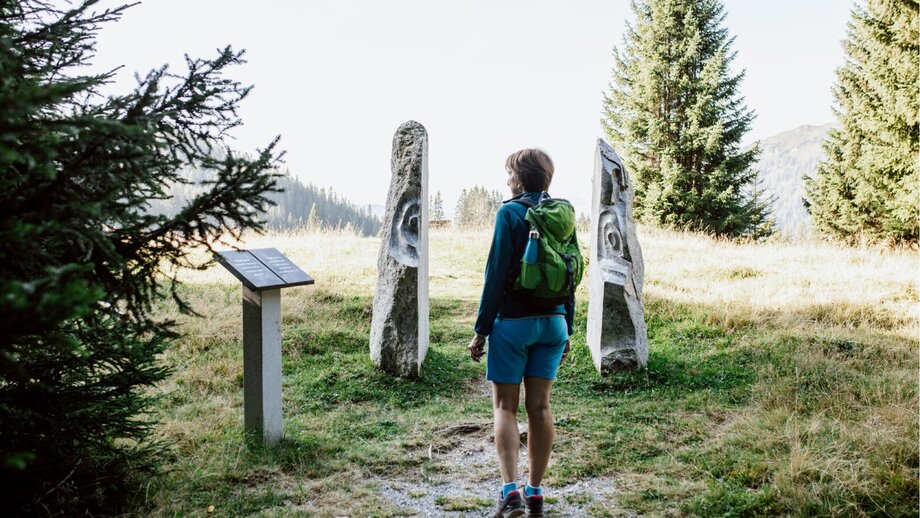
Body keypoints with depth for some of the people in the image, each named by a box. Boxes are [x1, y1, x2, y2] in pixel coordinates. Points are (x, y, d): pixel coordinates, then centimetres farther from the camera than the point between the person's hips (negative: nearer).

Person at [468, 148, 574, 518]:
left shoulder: (510, 212, -10)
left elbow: (496, 274, -12)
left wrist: (481, 330, -7)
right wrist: (567, 328, 17)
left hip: (513, 322, -5)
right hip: (553, 322, 5)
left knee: (505, 406, 3)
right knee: (539, 406, 10)